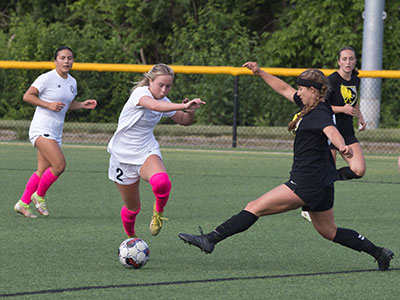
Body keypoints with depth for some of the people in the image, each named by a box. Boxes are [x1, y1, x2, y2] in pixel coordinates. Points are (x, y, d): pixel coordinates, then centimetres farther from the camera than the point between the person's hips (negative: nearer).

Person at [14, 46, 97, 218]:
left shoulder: (72, 82, 12)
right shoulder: (47, 78, -11)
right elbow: (27, 96, -10)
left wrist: (83, 105, 8)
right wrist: (49, 104, -19)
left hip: (55, 132, 8)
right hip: (41, 129, -8)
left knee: (43, 172, 8)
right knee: (59, 165, -20)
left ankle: (23, 204, 20)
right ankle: (39, 196, 0)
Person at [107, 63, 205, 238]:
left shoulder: (164, 101, 1)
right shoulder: (140, 93, -19)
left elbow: (184, 121, 15)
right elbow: (154, 105, -43)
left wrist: (190, 111, -9)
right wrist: (183, 106, -54)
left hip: (147, 152, 3)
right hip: (123, 156, -3)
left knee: (161, 182, -33)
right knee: (132, 208, 6)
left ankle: (158, 211, -4)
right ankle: (130, 237, 37)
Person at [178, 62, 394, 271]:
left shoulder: (319, 114, -16)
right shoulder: (309, 107, 11)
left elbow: (330, 130, -38)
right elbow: (284, 90, 25)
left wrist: (342, 146, -59)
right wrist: (260, 73, 26)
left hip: (306, 183, -10)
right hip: (322, 183, 10)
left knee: (255, 208, -8)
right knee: (328, 231, 21)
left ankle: (211, 240, -9)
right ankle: (379, 253, 23)